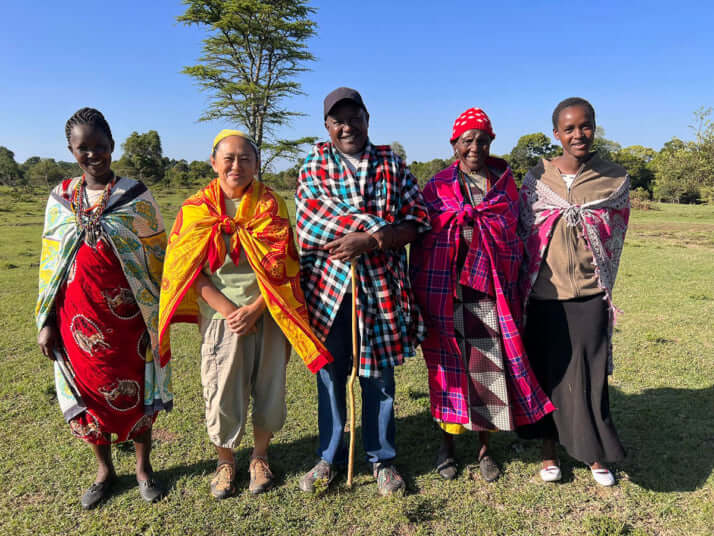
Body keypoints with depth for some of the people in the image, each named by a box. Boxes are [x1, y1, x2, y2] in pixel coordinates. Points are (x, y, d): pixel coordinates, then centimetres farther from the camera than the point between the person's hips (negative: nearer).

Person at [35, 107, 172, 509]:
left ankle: (143, 467, 31)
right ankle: (105, 470, 34)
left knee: (134, 390, 8)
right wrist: (47, 322, 5)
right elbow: (50, 262, 8)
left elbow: (157, 257, -2)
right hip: (78, 315, 3)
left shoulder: (135, 195, -4)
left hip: (127, 315, -2)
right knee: (90, 390, 13)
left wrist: (156, 318, -5)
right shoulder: (61, 198, 4)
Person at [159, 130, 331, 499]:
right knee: (222, 393, 3)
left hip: (266, 313, 1)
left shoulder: (271, 205, 0)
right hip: (221, 314, 0)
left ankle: (260, 458, 32)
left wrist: (253, 309, -14)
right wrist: (228, 310, -14)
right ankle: (225, 462, 29)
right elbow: (190, 270, -4)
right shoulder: (197, 209, 0)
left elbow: (281, 266, -4)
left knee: (268, 388, 7)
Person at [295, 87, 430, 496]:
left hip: (381, 286, 0)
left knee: (380, 374, 10)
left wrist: (368, 241, -17)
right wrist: (381, 231, -14)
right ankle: (330, 457, 30)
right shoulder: (315, 166, 6)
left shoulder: (393, 165, 7)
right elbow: (311, 224, -9)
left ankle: (382, 459, 29)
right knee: (331, 373, 11)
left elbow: (418, 221, -1)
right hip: (328, 284, 0)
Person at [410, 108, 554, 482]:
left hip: (494, 293, 2)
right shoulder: (437, 187, 4)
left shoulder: (505, 184, 9)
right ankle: (447, 443, 24)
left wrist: (514, 289, -1)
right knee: (449, 364, 6)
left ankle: (484, 446, 23)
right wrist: (421, 296, -2)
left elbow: (516, 236, 10)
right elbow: (421, 241, 2)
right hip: (448, 292, -1)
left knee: (491, 367, 5)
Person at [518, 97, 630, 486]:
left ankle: (595, 454, 26)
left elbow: (614, 239, 7)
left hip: (590, 293, 0)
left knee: (590, 373, 5)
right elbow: (522, 232, 4)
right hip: (544, 292, 0)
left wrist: (604, 284, 4)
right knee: (547, 369, 9)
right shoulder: (537, 178, 0)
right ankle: (549, 450, 26)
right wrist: (524, 285, 3)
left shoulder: (615, 180, 1)